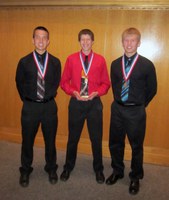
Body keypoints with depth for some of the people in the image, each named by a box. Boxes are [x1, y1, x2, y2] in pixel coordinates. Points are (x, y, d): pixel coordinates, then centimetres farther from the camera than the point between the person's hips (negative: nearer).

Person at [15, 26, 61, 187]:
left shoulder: (55, 62, -2)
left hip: (49, 106, 1)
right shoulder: (24, 62, -5)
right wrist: (27, 99, 7)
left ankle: (51, 169, 37)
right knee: (27, 141, 14)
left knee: (50, 140, 15)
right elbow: (19, 83, 6)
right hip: (30, 106, 0)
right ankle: (25, 171, 36)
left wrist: (49, 96, 7)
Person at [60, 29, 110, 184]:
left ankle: (98, 169, 33)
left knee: (96, 138, 11)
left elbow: (106, 83, 4)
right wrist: (73, 92, -14)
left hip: (94, 103, 0)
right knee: (73, 137, 13)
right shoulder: (71, 59, -1)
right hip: (76, 103, 0)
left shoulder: (100, 60, -1)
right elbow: (64, 82, 3)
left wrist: (96, 93, -14)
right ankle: (68, 167, 36)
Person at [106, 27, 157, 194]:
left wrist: (140, 105, 7)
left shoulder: (147, 65, -9)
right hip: (117, 108, 4)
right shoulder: (115, 64, 2)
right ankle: (117, 171, 40)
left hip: (136, 111, -3)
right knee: (115, 143, 16)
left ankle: (135, 177, 34)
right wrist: (119, 102, 10)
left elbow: (152, 89, 0)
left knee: (136, 146, 12)